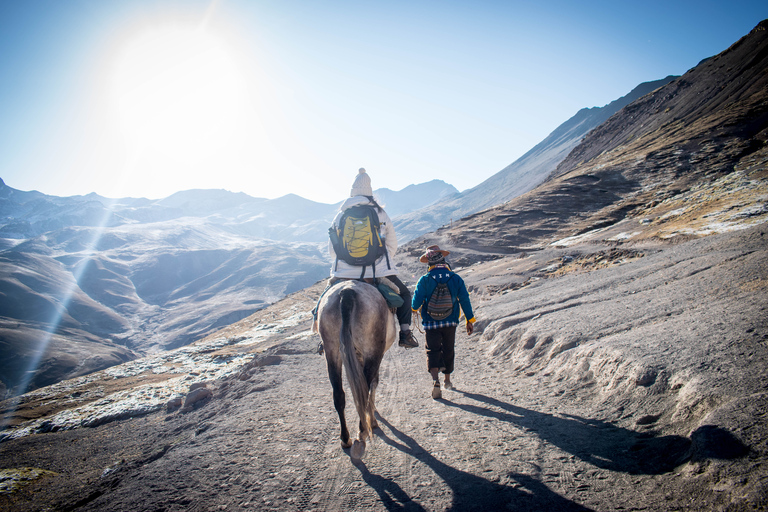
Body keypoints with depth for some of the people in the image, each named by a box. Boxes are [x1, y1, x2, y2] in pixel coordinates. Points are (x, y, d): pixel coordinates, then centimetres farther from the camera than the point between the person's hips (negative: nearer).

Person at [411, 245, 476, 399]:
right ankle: (447, 380, 31)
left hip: (431, 323, -2)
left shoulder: (424, 280, -11)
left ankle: (435, 380, -17)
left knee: (433, 351, 3)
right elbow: (465, 300, -1)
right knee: (448, 350, 18)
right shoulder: (456, 278, -5)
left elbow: (416, 303, -9)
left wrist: (415, 308, 15)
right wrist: (469, 320, 8)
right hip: (450, 322, 2)